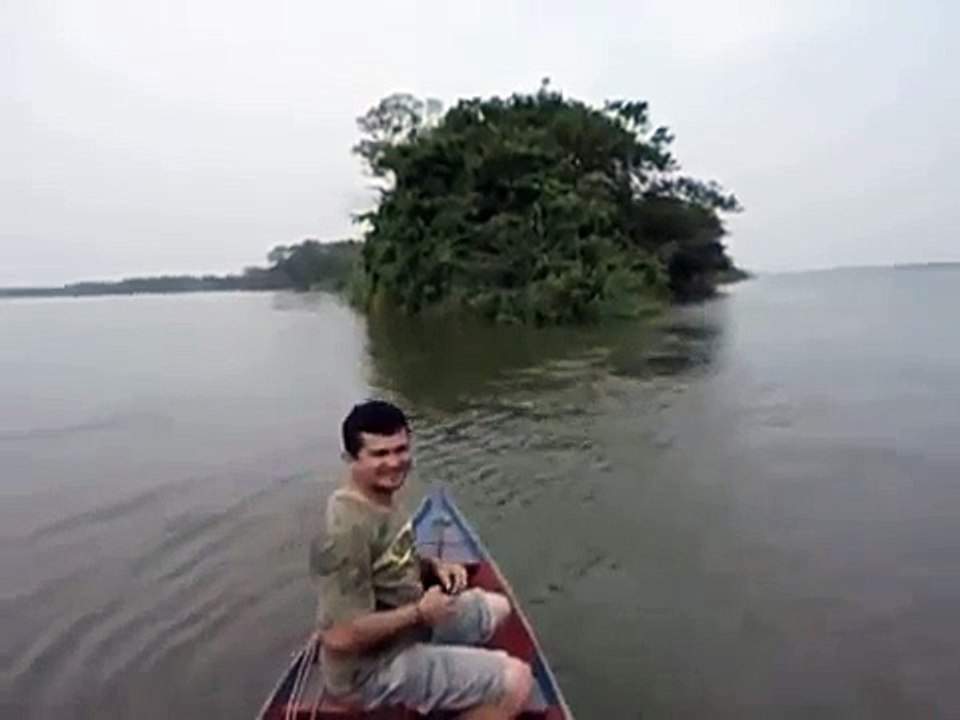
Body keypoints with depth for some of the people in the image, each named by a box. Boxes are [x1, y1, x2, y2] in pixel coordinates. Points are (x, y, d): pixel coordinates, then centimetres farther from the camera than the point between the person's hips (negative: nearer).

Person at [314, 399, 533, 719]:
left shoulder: (382, 499, 0)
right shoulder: (350, 527, -30)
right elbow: (340, 636, -31)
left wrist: (433, 565, -2)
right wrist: (420, 612, -21)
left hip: (405, 626, 10)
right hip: (370, 667, -9)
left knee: (497, 607, 21)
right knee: (515, 682, -17)